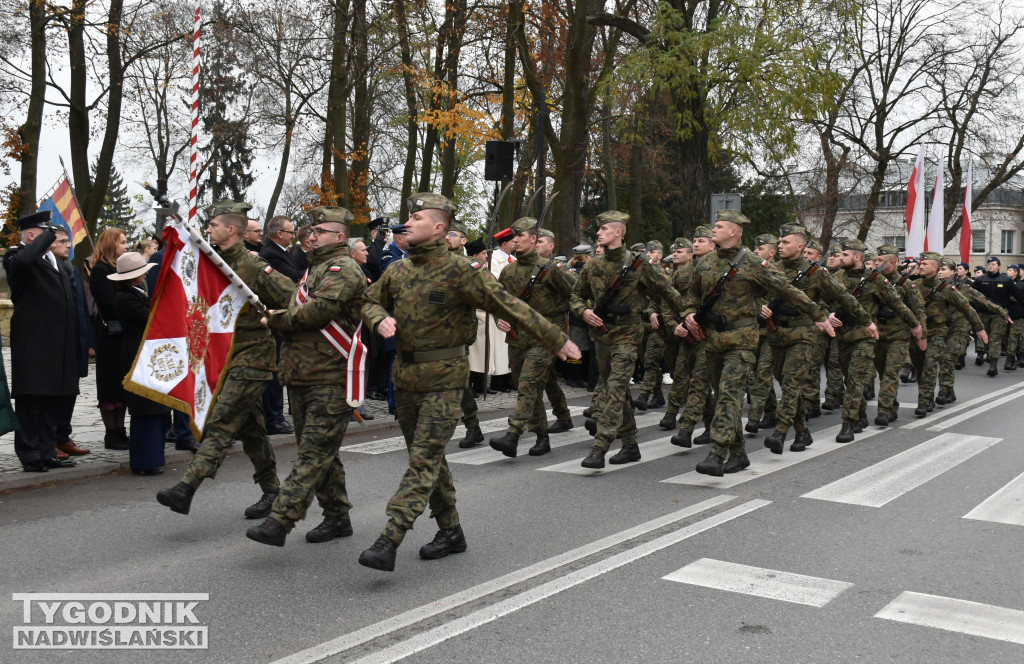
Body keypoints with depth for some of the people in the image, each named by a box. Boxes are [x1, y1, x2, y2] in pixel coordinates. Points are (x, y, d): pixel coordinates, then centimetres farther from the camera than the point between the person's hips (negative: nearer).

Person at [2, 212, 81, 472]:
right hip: (33, 345, -8)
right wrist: (49, 236, -19)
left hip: (57, 346, 8)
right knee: (30, 401, -1)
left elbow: (68, 296, 25)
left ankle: (47, 453, 20)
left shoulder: (53, 261, 20)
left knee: (50, 400, 13)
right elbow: (24, 259, -33)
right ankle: (30, 456, 4)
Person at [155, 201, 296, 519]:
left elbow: (294, 302, -15)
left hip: (251, 357, -9)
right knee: (250, 427, 14)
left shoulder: (254, 267, -13)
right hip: (229, 356, 9)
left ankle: (186, 488, -20)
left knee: (220, 422, -14)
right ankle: (271, 490, 24)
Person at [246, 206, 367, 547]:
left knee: (314, 453, -9)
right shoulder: (316, 267, 22)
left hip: (331, 379, -10)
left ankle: (279, 521, -16)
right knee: (320, 452, 14)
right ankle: (337, 517, 23)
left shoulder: (344, 269, -10)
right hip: (301, 375, 10)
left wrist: (278, 319, -6)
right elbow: (299, 307, 25)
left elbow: (318, 311, -21)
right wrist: (282, 319, 2)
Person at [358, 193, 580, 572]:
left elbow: (510, 307, -10)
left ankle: (389, 542, -15)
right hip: (405, 376, 7)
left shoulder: (461, 271, -12)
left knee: (424, 458, -10)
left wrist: (556, 340, -6)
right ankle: (450, 532, 26)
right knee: (428, 457, 14)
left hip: (443, 378, -7)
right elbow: (371, 301, 21)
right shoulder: (399, 271, 7)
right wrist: (380, 320, -4)